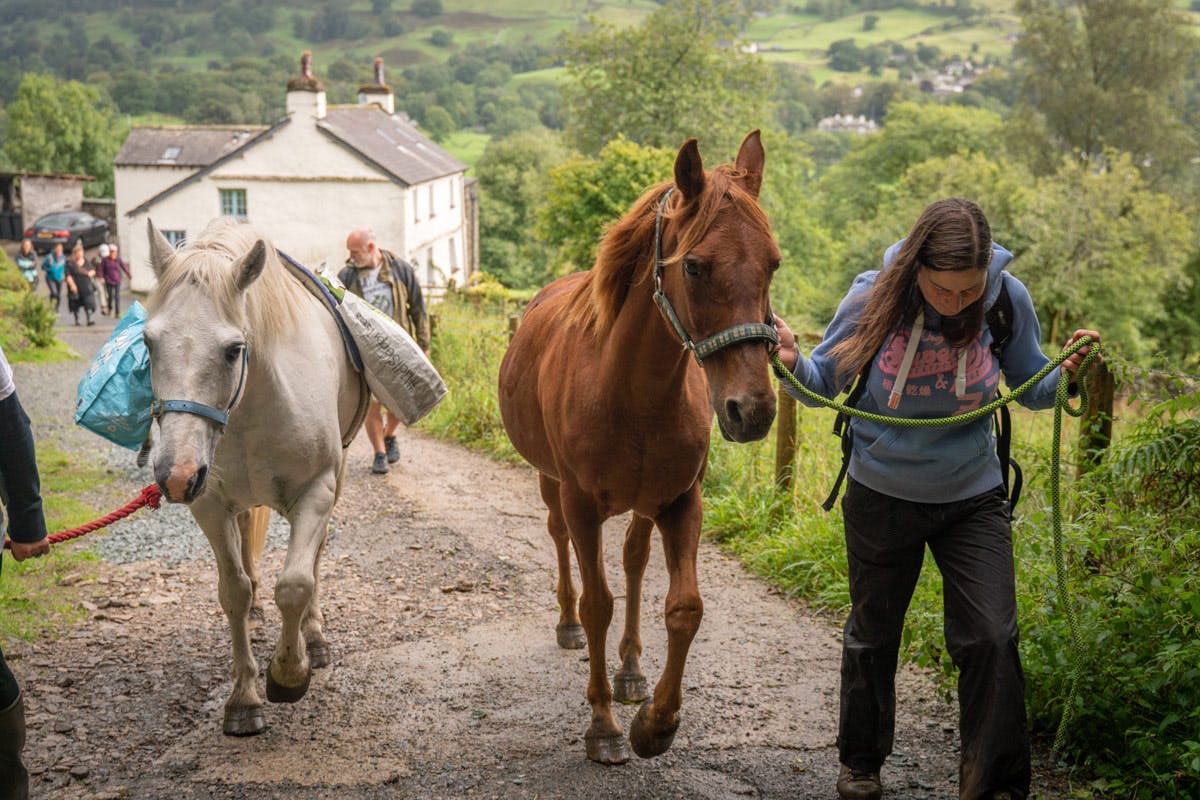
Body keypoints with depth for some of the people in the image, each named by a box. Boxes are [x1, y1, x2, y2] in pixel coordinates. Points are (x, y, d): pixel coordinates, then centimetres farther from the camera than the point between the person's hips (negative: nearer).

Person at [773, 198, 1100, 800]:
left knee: (991, 639, -7)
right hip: (881, 496, 0)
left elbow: (1031, 389, 0)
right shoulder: (872, 298, -19)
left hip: (973, 498, 0)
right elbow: (825, 383, -5)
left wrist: (1067, 373, -21)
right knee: (872, 636, 16)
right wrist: (793, 364, -26)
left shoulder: (1008, 297, -15)